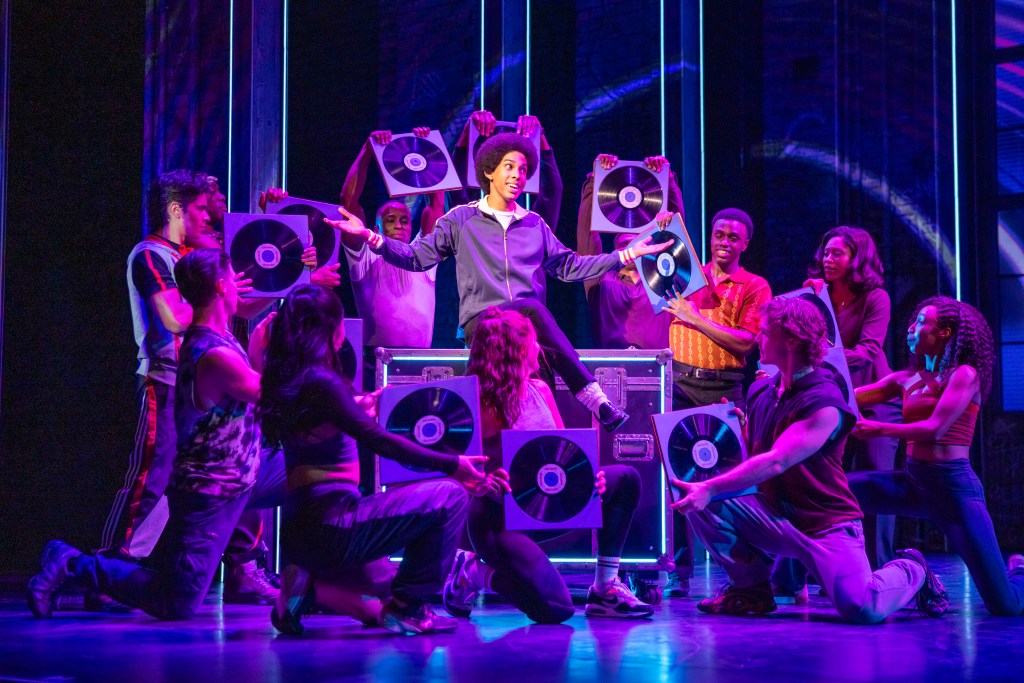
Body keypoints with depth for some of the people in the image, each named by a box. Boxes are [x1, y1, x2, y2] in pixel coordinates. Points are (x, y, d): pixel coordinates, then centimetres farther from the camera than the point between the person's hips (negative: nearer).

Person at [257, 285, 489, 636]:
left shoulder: (283, 382, 10)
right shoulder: (321, 382, -15)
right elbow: (379, 441, -18)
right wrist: (452, 464, -14)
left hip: (299, 530, 9)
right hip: (331, 525, -9)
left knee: (382, 583, 32)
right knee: (449, 496, -6)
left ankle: (311, 585, 5)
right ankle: (408, 608, -5)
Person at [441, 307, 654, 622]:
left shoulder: (540, 391, 6)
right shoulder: (480, 404, -16)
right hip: (499, 517, -8)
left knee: (625, 478, -1)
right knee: (555, 609, -22)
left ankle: (605, 588, 6)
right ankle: (474, 573, 6)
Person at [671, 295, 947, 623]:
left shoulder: (824, 404, -18)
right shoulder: (760, 391, 6)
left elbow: (775, 462, -28)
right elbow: (752, 452, 14)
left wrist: (710, 488, -33)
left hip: (826, 524, -6)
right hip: (776, 517, 6)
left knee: (860, 607, -29)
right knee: (697, 497, -17)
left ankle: (911, 570, 10)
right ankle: (752, 587, 4)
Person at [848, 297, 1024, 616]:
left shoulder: (964, 375, -7)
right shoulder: (906, 379, 10)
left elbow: (934, 429, -18)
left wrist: (878, 429, -14)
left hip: (953, 487, -6)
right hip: (913, 482, 6)